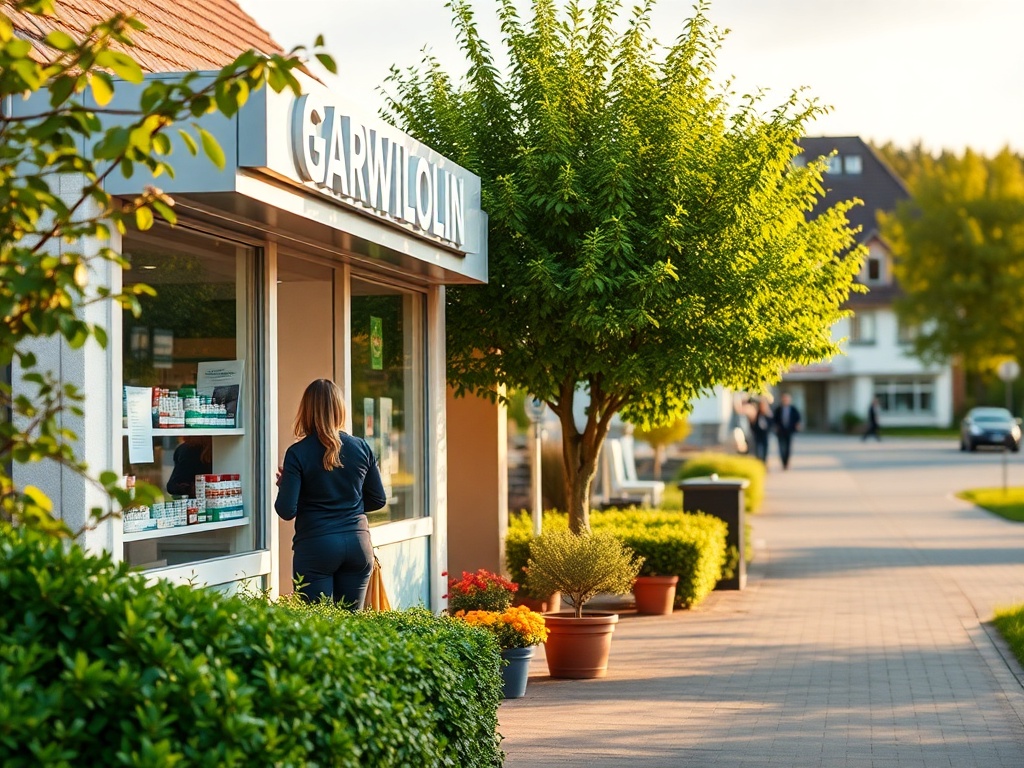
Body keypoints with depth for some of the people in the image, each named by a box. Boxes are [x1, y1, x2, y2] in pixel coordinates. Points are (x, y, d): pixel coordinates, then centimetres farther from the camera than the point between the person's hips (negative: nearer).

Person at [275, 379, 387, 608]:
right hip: (357, 544, 4)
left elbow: (286, 511, -11)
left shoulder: (298, 453, -9)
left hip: (316, 546, -4)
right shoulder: (361, 448, 2)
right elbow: (378, 500, 10)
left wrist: (284, 485, 8)